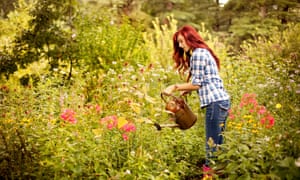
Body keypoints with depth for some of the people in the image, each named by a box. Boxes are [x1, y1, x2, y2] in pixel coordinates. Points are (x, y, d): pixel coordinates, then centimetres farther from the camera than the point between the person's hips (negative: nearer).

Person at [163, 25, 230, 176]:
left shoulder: (198, 53, -7)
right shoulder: (203, 52, 22)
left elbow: (197, 84, -10)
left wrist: (175, 87, -3)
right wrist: (184, 92, 13)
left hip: (215, 102, -10)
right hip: (221, 100, 10)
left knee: (212, 142, -7)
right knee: (217, 141, 12)